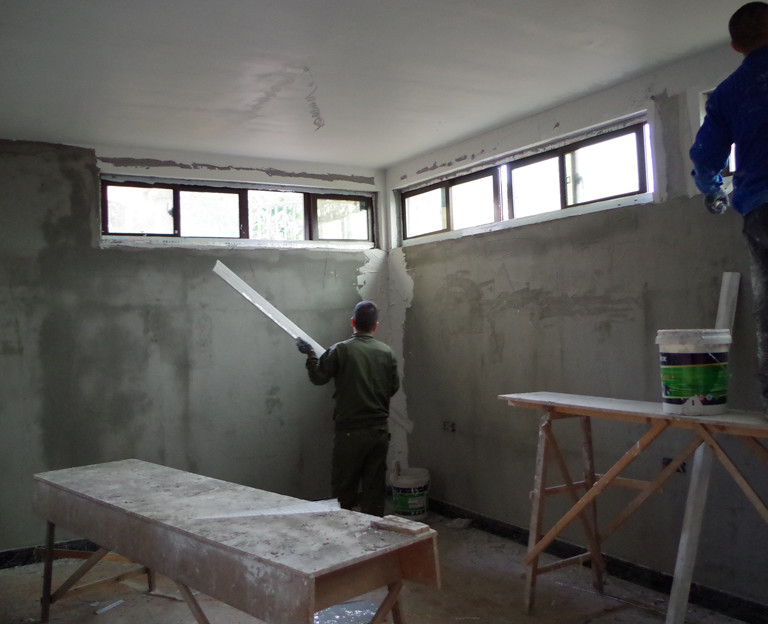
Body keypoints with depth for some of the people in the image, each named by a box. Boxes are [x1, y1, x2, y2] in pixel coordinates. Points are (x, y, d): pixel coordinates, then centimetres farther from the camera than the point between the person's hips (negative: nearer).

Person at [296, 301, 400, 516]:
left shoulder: (341, 349, -10)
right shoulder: (387, 352, 2)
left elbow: (318, 377, -4)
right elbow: (394, 387, 8)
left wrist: (311, 354, 11)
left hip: (350, 431, -3)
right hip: (379, 429, 4)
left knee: (344, 489, 8)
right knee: (375, 486, 12)